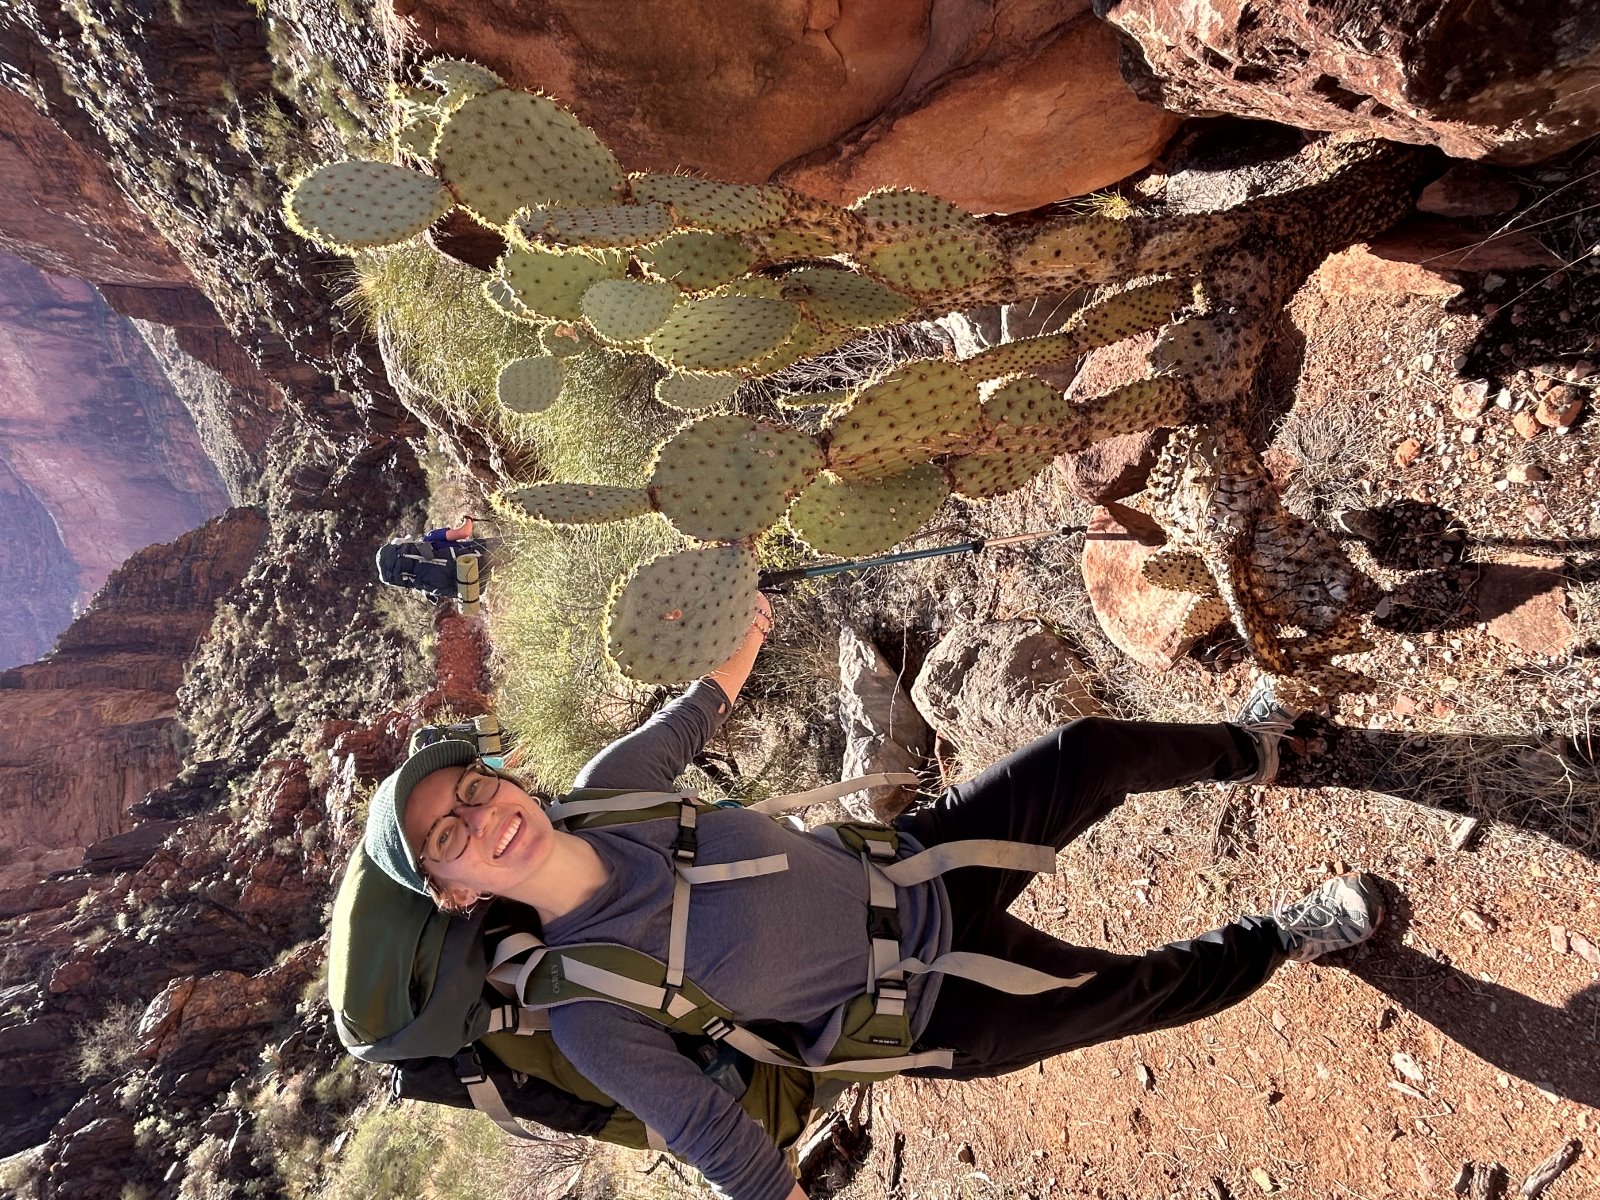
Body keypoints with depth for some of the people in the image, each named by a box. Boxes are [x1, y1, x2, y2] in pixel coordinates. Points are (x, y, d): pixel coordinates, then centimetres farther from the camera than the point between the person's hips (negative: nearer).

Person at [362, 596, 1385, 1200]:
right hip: (944, 1013, -4)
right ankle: (1290, 938, 39)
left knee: (1091, 751, 0)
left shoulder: (606, 788, -14)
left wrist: (743, 642, 20)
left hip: (914, 867, 4)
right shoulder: (582, 1008, -26)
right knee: (1149, 988, 4)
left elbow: (688, 719, 5)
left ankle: (1244, 753, 34)